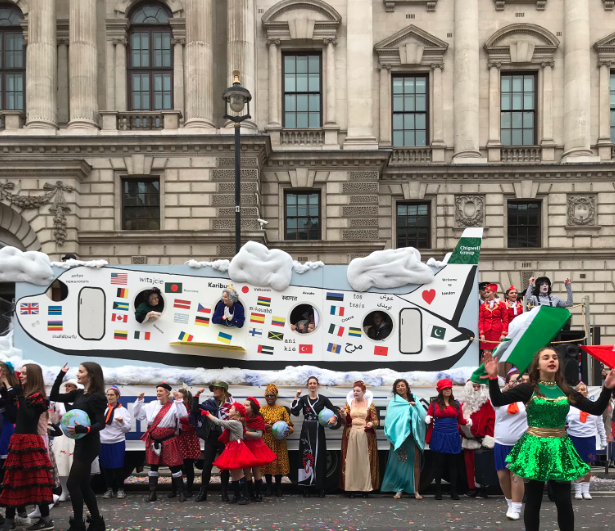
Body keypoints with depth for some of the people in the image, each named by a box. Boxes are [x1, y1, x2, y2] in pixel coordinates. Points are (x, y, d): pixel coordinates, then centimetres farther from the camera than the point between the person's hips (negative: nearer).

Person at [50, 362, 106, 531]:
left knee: (72, 484, -5)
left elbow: (101, 424, -20)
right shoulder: (79, 393, 7)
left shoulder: (97, 396, -16)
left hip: (88, 445, -8)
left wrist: (81, 429, -35)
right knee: (83, 485, 12)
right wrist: (61, 374, 4)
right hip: (80, 443, 8)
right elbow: (54, 396, 12)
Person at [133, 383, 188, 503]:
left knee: (174, 466, -1)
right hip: (153, 440, 4)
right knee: (153, 466, 9)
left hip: (168, 440, -4)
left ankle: (181, 492, 7)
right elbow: (138, 415, 11)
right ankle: (152, 493, 18)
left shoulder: (173, 405, -5)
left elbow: (183, 414, -20)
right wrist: (139, 401, 4)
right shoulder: (151, 405, 7)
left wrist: (179, 401, -22)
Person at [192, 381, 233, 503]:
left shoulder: (230, 403, -2)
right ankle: (203, 493, 11)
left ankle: (225, 493, 14)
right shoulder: (210, 402, 7)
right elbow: (195, 410, -3)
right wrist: (197, 395, -8)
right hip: (211, 437, 3)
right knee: (207, 465, 4)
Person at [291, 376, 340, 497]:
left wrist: (334, 418, -19)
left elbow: (335, 410, 1)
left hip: (318, 431, -1)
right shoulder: (303, 399, 6)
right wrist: (296, 397, -11)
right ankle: (306, 487, 5)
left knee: (319, 458, 0)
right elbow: (294, 412, -8)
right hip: (306, 431, 1)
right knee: (306, 457, 0)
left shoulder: (323, 399, 3)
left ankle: (320, 488, 7)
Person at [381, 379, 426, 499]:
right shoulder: (394, 402, 6)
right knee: (399, 463, -2)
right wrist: (408, 406, -6)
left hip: (414, 435, 2)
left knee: (415, 463, -1)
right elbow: (391, 417, -8)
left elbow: (423, 414, 4)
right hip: (400, 435, -2)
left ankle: (416, 490, 4)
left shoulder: (414, 399, 13)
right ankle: (399, 490, 6)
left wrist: (415, 405, -12)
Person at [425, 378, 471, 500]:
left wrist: (467, 421, -7)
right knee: (439, 464, 1)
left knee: (452, 465, 3)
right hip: (438, 438, -2)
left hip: (453, 438, 2)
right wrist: (428, 420, -17)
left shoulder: (456, 404, 11)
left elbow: (460, 420, 13)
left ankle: (454, 492, 7)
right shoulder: (434, 404, 5)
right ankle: (438, 491, 7)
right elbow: (429, 419, 6)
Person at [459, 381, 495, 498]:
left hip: (480, 439, -5)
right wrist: (460, 432, 9)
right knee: (469, 464, 7)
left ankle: (483, 487, -1)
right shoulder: (464, 404, 14)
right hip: (467, 439, 5)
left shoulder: (486, 403, -2)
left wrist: (489, 436, -13)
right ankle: (472, 487, 13)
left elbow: (492, 420, -7)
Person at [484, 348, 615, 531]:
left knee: (564, 503, 0)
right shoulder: (528, 389, -4)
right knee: (533, 501, 4)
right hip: (535, 448, -2)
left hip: (559, 449, 3)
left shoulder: (566, 391, 6)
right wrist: (493, 378, -27)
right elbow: (498, 401, -13)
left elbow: (596, 409, 5)